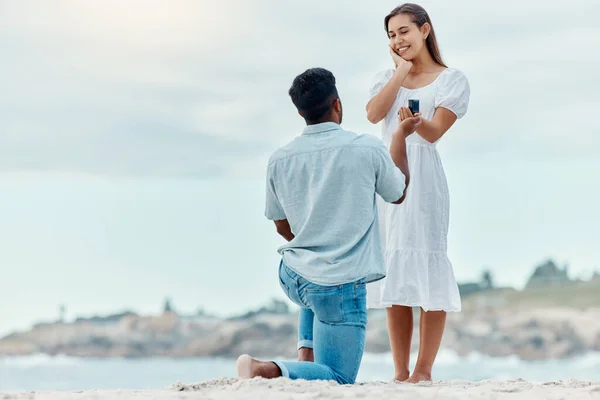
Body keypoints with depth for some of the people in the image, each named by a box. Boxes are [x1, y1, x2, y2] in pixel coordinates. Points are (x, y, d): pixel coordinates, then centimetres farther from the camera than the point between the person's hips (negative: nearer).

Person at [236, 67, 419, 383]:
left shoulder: (279, 159, -1)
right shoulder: (368, 149, -10)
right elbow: (398, 194, 11)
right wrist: (400, 136, 24)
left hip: (291, 276, 5)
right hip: (341, 286, -5)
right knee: (337, 380, 3)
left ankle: (307, 359, 24)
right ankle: (266, 370, -20)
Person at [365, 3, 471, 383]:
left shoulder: (451, 80, 3)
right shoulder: (387, 79, 17)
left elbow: (435, 131, -11)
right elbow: (374, 113, -4)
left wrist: (415, 122, -32)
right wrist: (402, 71, -1)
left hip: (423, 180, -4)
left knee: (427, 270, -9)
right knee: (393, 275, 3)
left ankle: (424, 370, -6)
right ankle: (401, 372, 6)